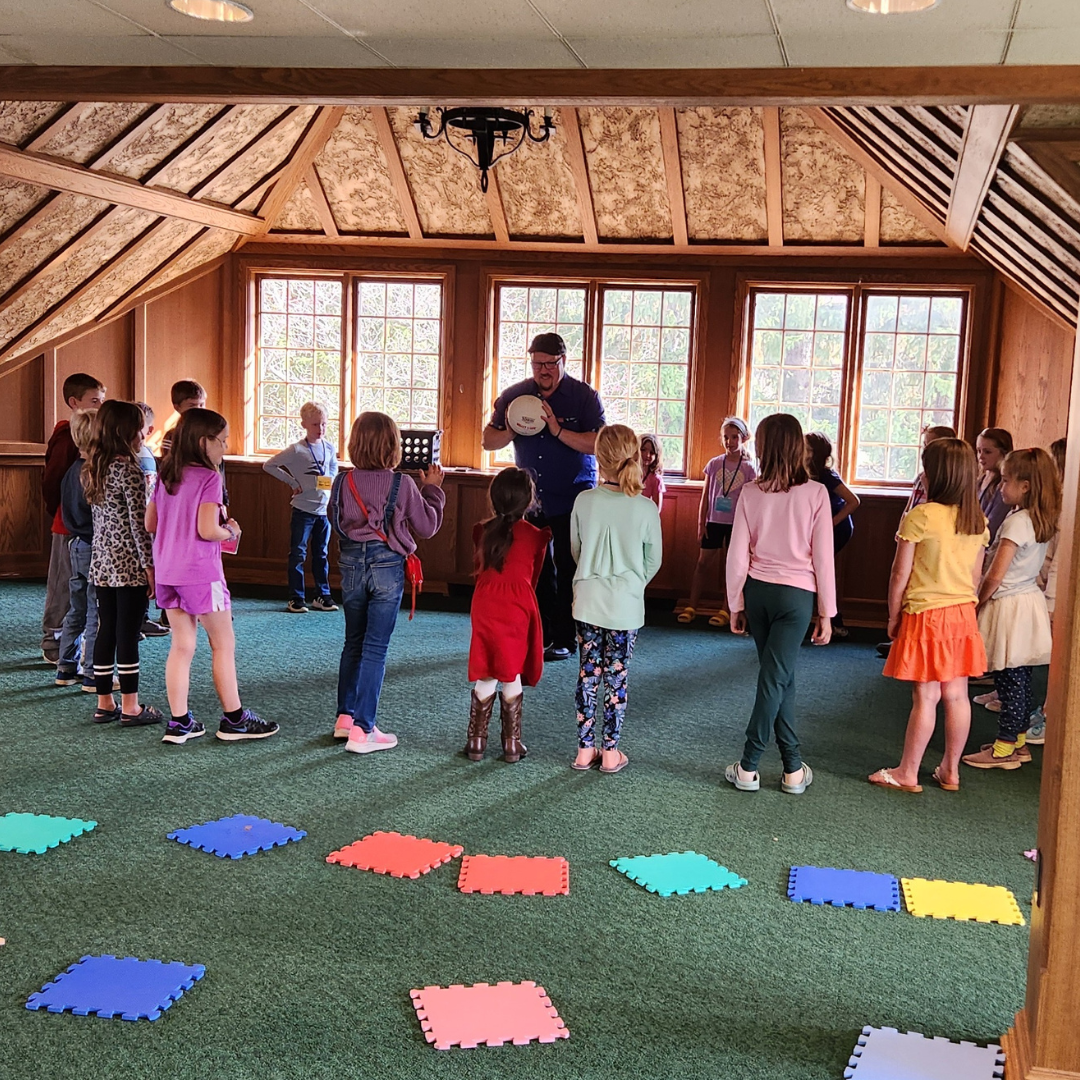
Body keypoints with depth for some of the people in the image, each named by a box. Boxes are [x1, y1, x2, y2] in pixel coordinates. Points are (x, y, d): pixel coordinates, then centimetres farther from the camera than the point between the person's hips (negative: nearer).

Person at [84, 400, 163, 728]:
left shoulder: (93, 468, 9)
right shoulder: (128, 469, -15)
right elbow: (139, 523, -16)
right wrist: (150, 565, -12)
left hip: (101, 562, 8)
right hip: (129, 564, -8)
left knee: (106, 631, 11)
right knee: (128, 634, -2)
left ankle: (105, 704, 17)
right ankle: (130, 708, 4)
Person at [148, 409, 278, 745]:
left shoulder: (165, 475, 9)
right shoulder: (208, 477, -13)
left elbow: (150, 523, 11)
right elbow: (208, 530, -21)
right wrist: (230, 531, -2)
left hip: (167, 572, 7)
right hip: (200, 571, -7)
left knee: (182, 646, 11)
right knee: (224, 644, 6)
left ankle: (179, 723, 12)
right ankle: (233, 720, 13)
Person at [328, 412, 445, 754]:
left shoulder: (343, 482, -2)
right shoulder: (403, 484, -11)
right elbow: (428, 526, -1)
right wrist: (433, 488, 10)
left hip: (352, 563, 4)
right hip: (387, 565, -4)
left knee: (353, 643, 19)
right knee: (375, 648, 0)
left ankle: (345, 716, 28)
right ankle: (362, 730, 1)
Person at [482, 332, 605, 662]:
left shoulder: (585, 396, -6)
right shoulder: (514, 396, 4)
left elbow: (601, 444, -16)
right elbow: (488, 441, 4)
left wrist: (559, 431, -25)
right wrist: (513, 431, -16)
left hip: (572, 500, -4)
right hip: (531, 497, 4)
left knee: (568, 570, -1)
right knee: (536, 570, 9)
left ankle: (565, 639, 8)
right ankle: (541, 636, 19)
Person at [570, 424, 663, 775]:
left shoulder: (584, 502, -9)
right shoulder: (646, 509, -12)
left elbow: (575, 550, 5)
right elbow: (654, 561, 0)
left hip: (588, 601, 1)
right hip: (626, 605, -1)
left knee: (588, 674, 12)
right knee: (617, 677, 9)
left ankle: (585, 749, 18)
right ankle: (611, 752, 16)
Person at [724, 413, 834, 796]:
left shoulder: (751, 492, -4)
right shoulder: (815, 494, -8)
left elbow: (737, 554, -2)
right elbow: (823, 558, -7)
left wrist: (735, 605, 9)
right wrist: (825, 612, 1)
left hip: (757, 591, 3)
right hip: (796, 595, -2)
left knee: (779, 677, 13)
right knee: (774, 678, 1)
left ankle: (793, 765, 17)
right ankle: (749, 765, 4)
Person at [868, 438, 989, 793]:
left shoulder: (920, 517, -16)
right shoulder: (978, 521, 3)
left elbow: (900, 574, -12)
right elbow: (975, 576, 11)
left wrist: (893, 617, -1)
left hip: (926, 615, -6)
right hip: (963, 615, 6)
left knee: (926, 697, -1)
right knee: (957, 695, 10)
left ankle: (907, 773, 10)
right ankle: (950, 770, 21)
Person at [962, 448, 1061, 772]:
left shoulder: (1016, 522, -20)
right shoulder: (1040, 521, 7)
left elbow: (995, 576, -20)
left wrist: (978, 604, -5)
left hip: (1009, 607, -9)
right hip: (1030, 599, 9)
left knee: (1009, 681, -2)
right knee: (1020, 679, 16)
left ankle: (1005, 748, 5)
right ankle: (1019, 741, 25)